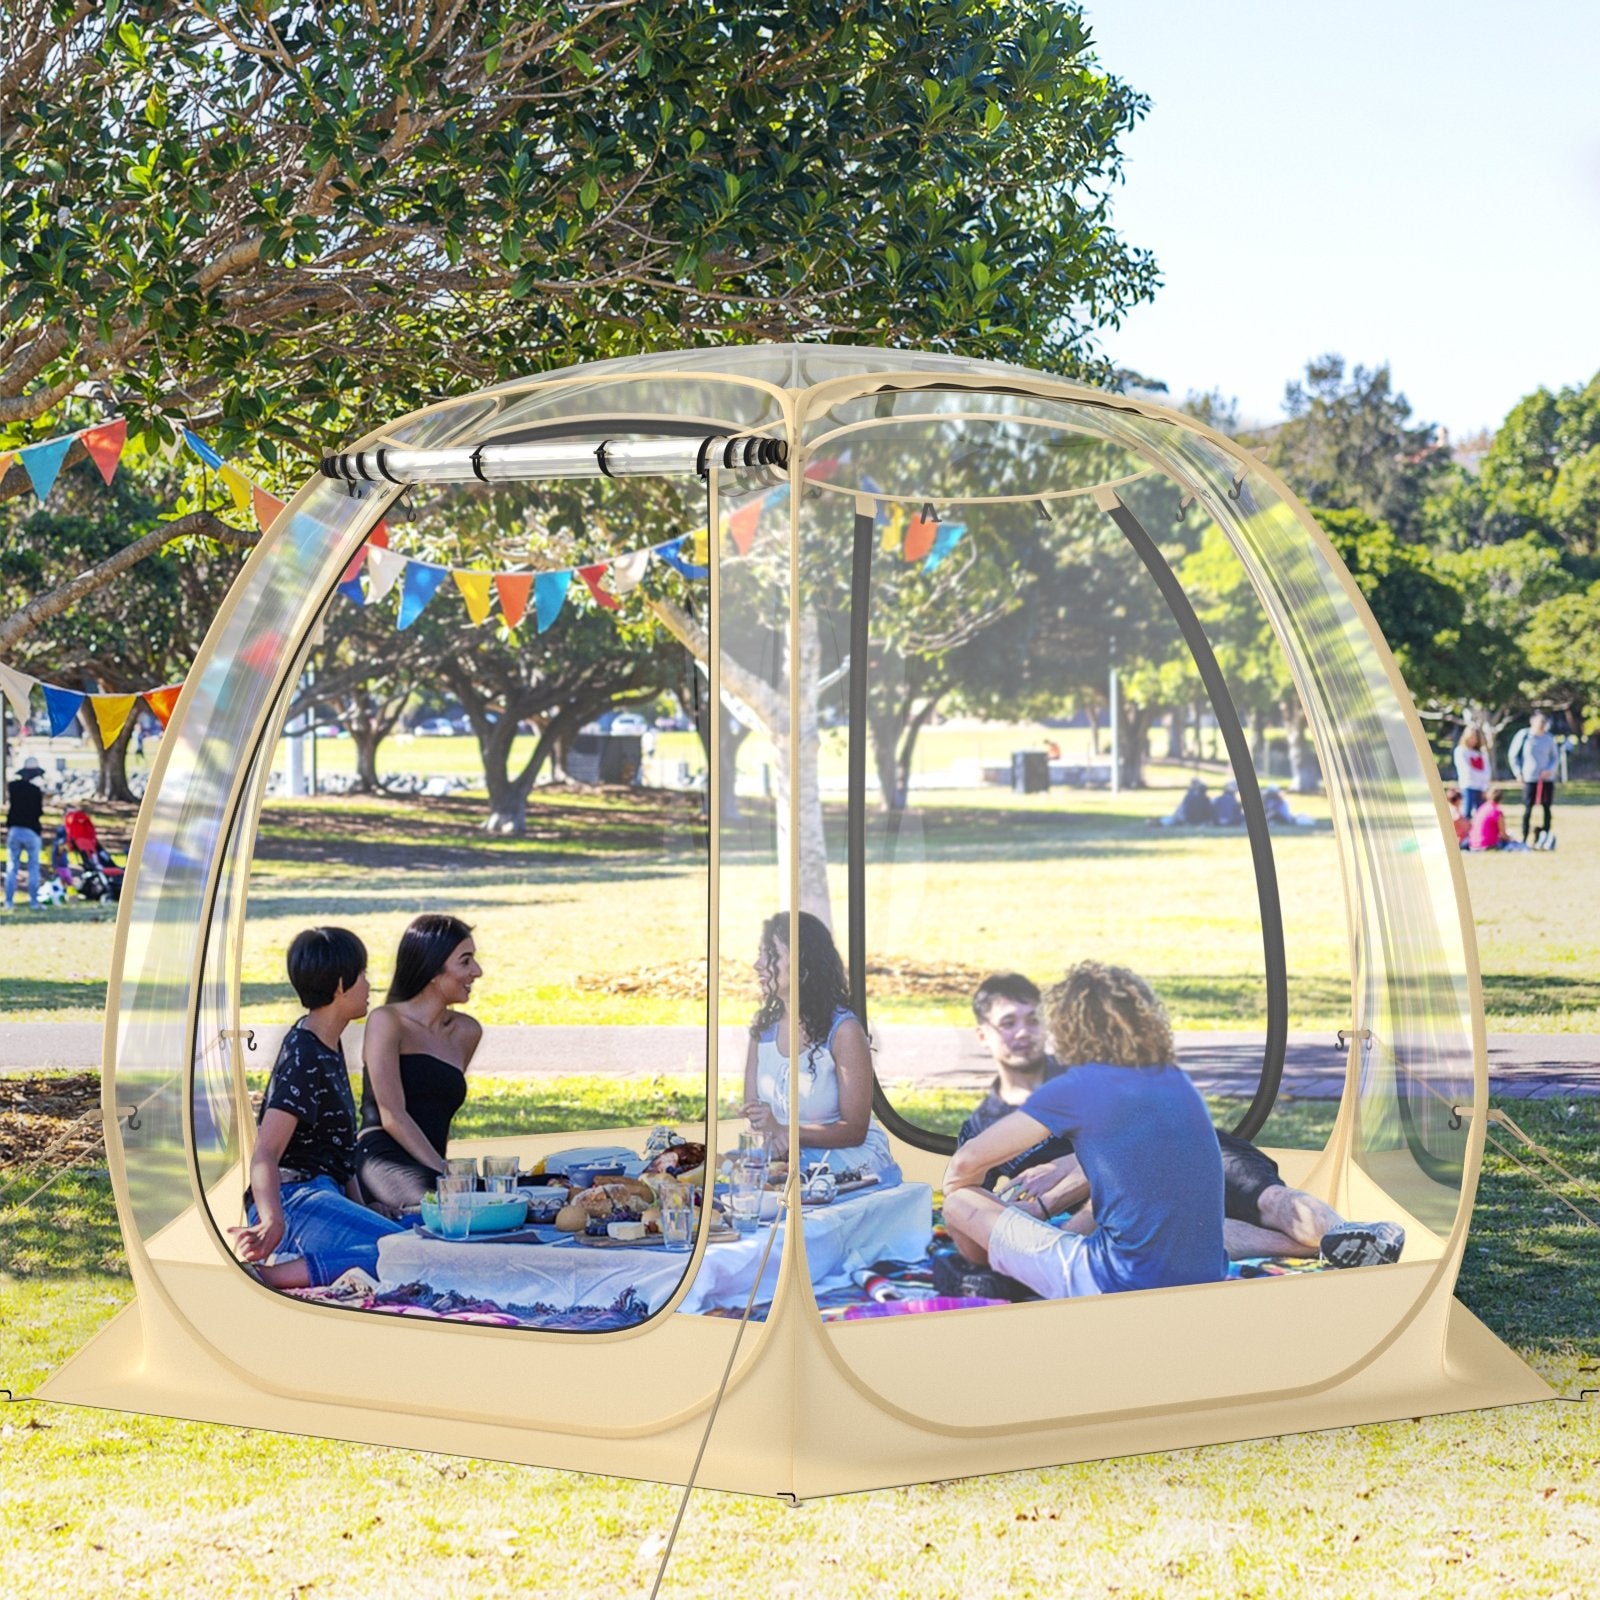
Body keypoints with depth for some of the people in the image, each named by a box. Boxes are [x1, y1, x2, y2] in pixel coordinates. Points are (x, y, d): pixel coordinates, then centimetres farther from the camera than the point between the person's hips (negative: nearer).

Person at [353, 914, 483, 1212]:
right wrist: (444, 1172, -18)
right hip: (381, 1158, -7)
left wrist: (444, 1168, 15)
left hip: (428, 1168, 7)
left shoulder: (466, 1031, 21)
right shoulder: (387, 1022, 1)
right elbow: (392, 1117, -9)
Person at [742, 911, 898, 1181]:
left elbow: (855, 1130, -11)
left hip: (851, 1166, -5)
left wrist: (783, 1131, -22)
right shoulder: (763, 1027, 5)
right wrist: (771, 1138, -20)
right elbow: (751, 1116, 5)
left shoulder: (843, 1030, -12)